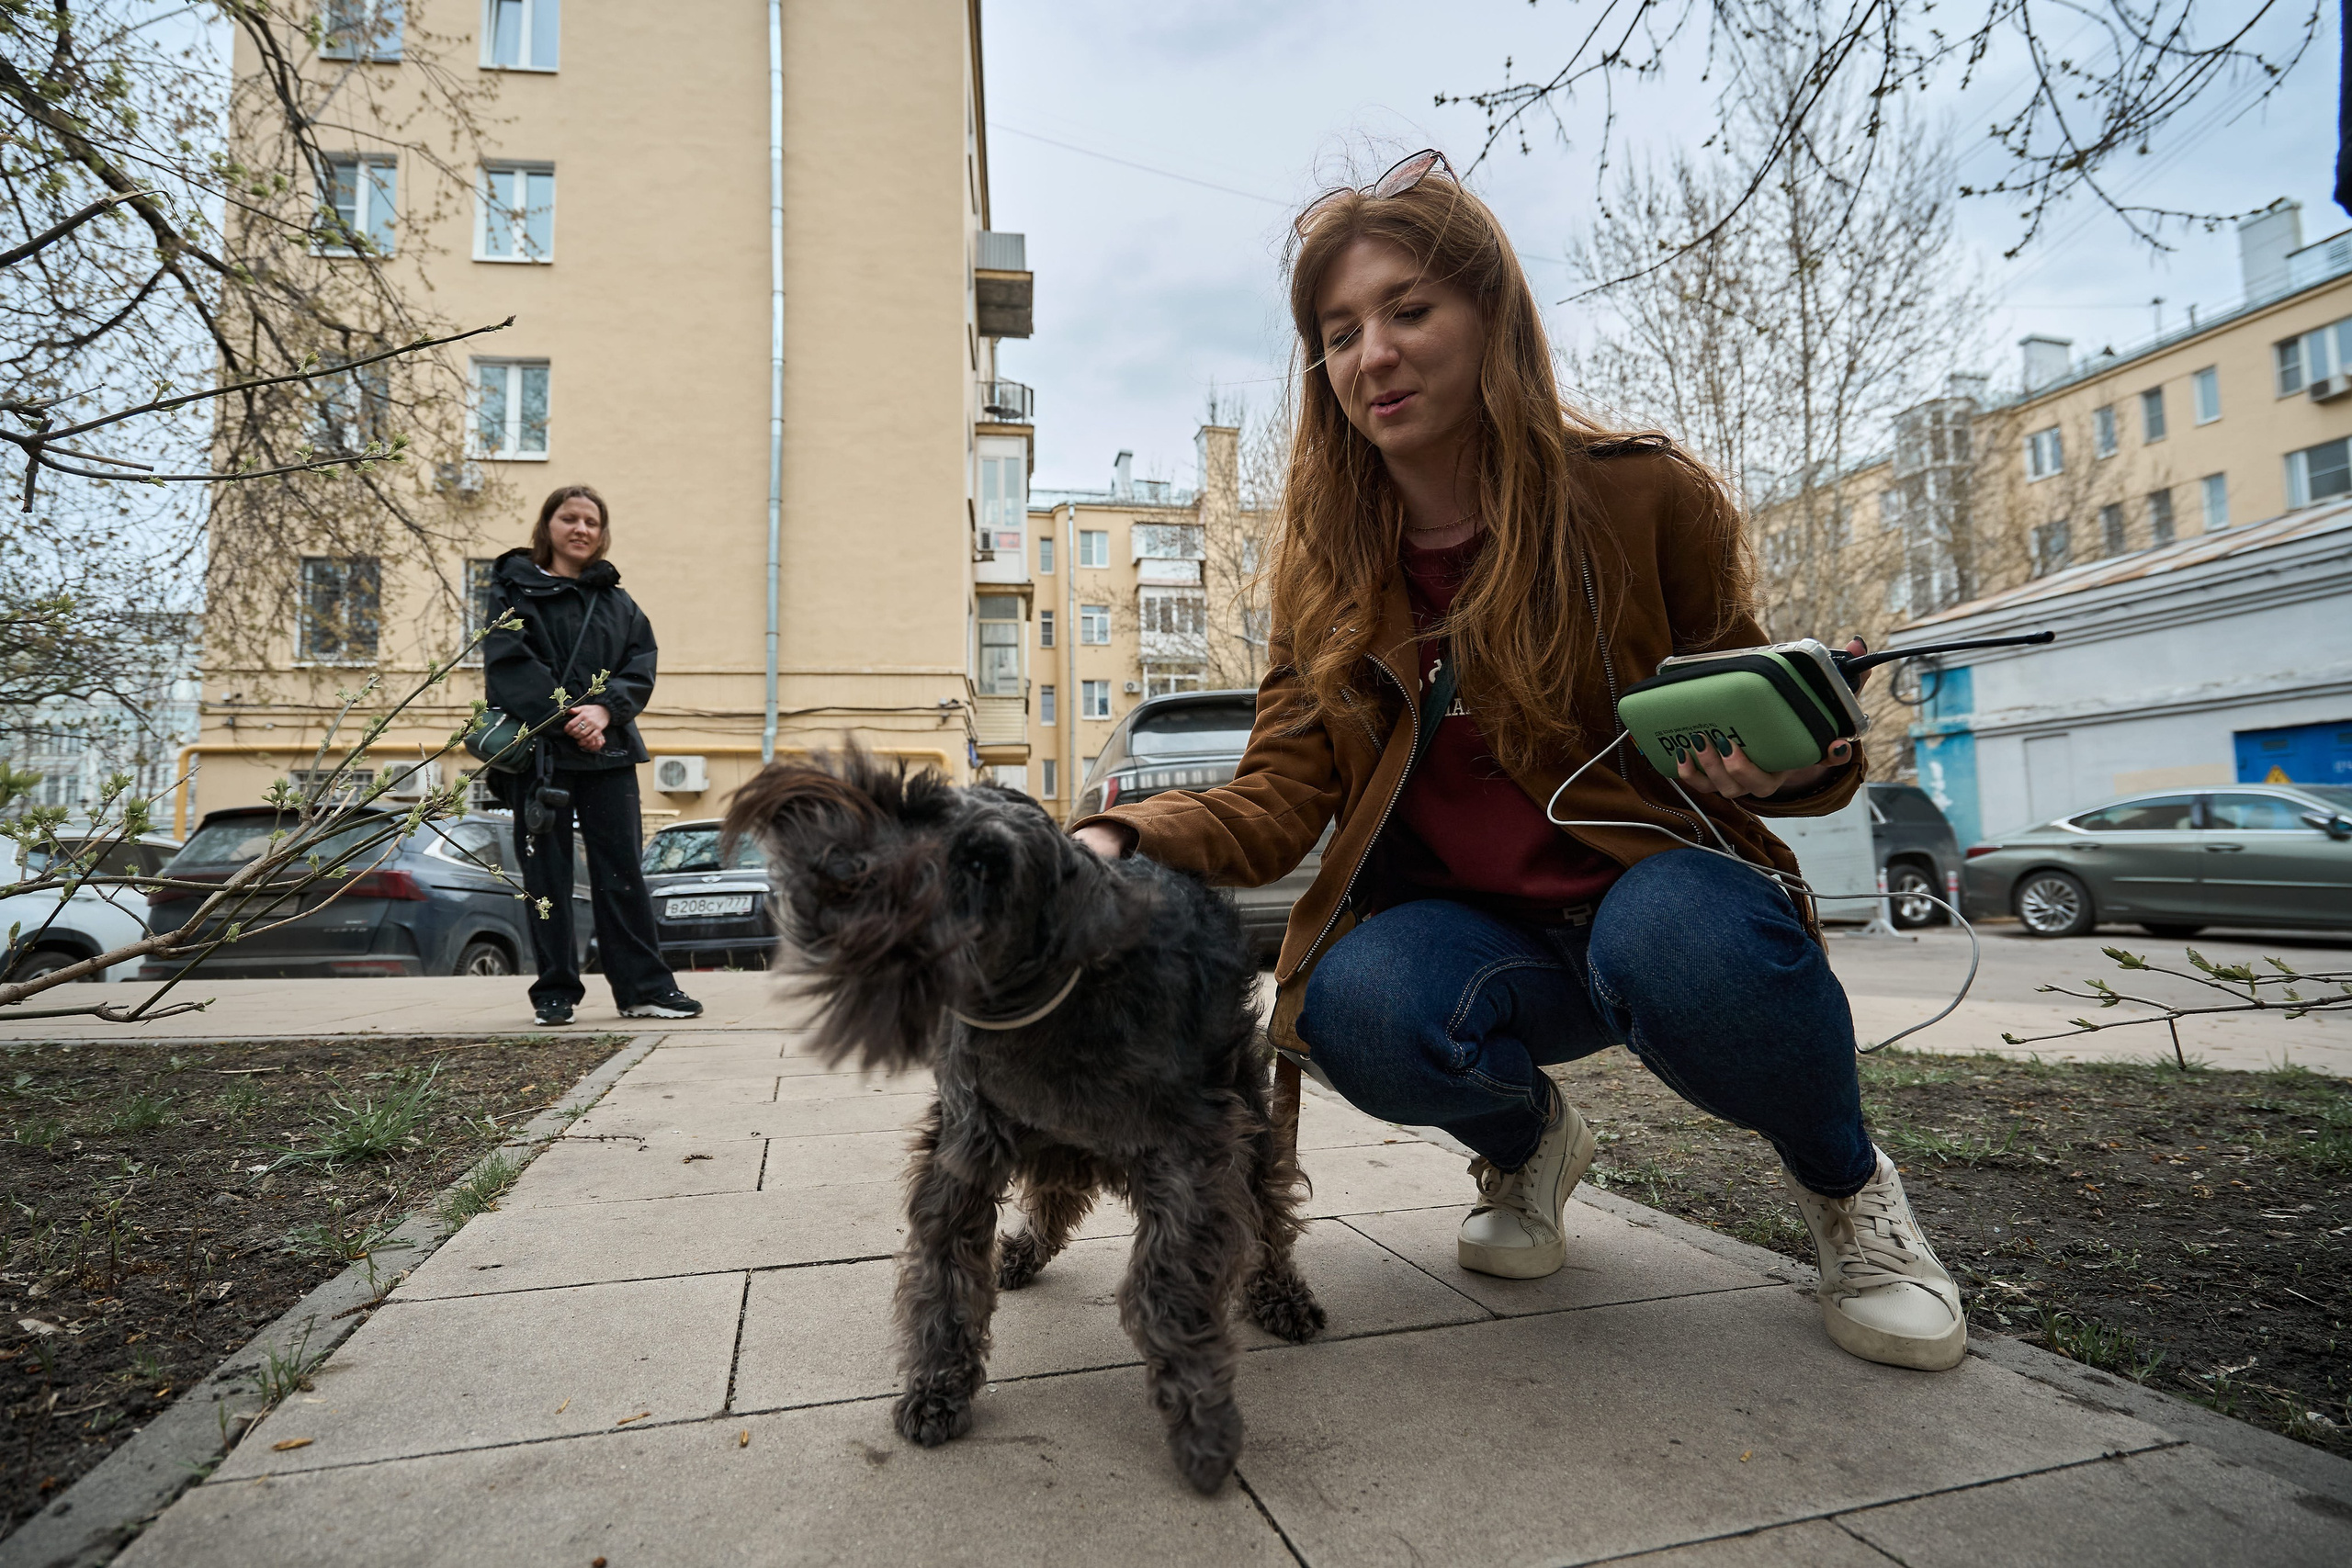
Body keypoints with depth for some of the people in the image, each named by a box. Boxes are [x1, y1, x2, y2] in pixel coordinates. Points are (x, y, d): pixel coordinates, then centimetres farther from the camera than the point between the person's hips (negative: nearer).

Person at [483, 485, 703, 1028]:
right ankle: (555, 992, 12)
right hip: (539, 752, -3)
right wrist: (564, 718, -17)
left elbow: (641, 667, 4)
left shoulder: (618, 602, 16)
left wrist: (605, 709, -14)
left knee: (622, 867, 3)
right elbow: (508, 663, -8)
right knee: (547, 874, 3)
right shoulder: (516, 590, 5)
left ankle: (645, 988, 7)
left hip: (608, 751, 3)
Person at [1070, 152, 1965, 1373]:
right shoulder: (1326, 560, 0)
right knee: (1359, 1009, -32)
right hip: (1469, 929, 2)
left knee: (1680, 939, -37)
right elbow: (1281, 796, -7)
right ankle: (1525, 1142, 7)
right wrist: (1128, 838, -27)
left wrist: (1784, 760, -23)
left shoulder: (1642, 497, -8)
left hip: (1649, 885, -1)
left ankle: (1845, 1183, 0)